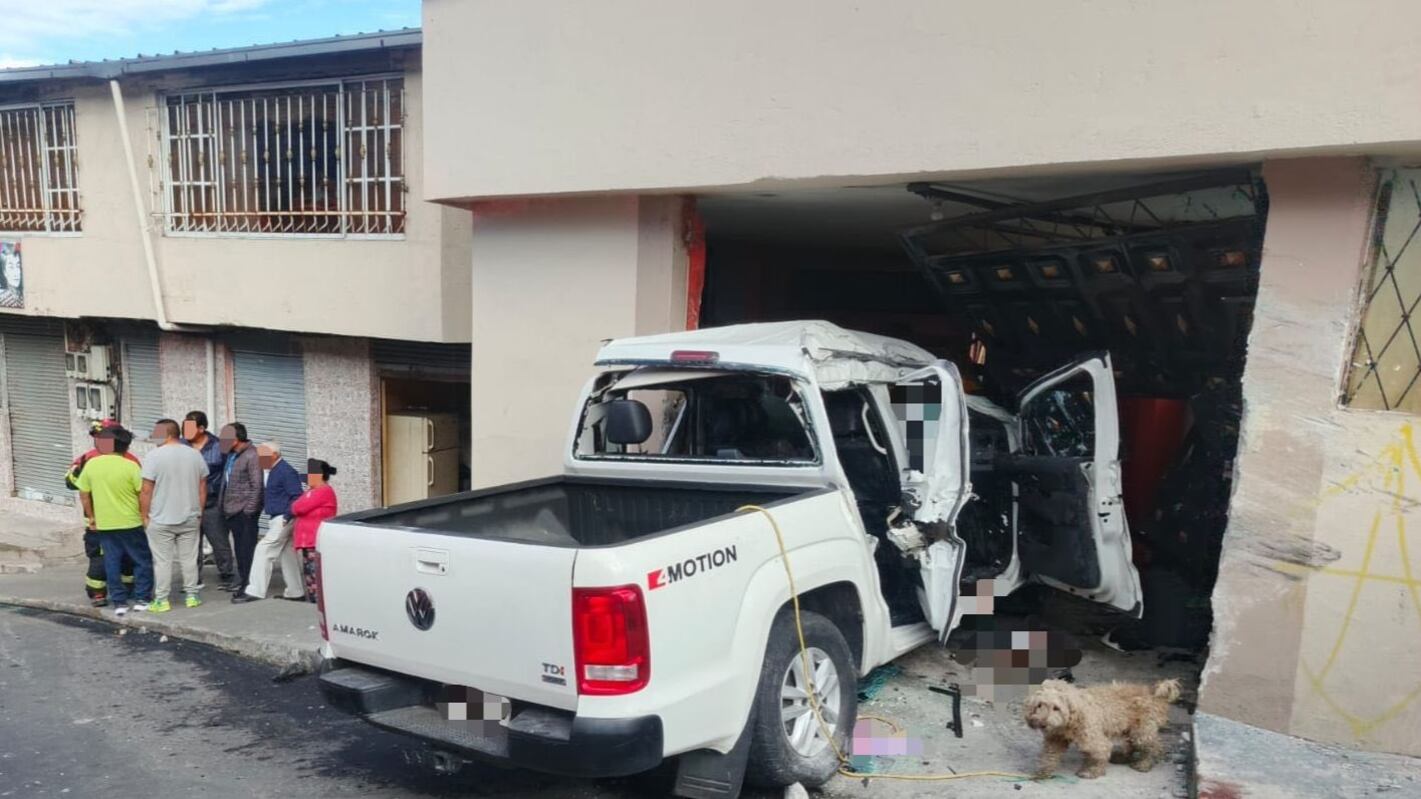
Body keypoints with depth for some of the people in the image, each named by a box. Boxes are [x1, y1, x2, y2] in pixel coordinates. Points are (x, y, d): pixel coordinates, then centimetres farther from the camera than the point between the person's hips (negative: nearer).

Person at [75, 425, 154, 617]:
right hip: (130, 523, -4)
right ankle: (142, 599, 9)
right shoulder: (130, 466, -14)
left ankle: (119, 602, 13)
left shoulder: (91, 464, -1)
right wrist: (145, 514, 2)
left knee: (112, 563, 11)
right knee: (143, 560, 9)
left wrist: (91, 516, 15)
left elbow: (83, 494, 5)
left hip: (104, 524, 4)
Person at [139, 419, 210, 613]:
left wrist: (145, 516, -2)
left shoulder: (155, 455, -12)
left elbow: (146, 491, -12)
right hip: (190, 518, 4)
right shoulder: (195, 455, 4)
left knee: (162, 561, 2)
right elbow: (203, 489, 8)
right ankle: (191, 596, 15)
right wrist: (199, 513, 16)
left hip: (161, 520, -4)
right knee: (189, 559, 10)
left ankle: (161, 600, 6)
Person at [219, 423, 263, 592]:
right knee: (238, 548, 14)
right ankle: (242, 580, 23)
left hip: (244, 511, -8)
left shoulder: (251, 456, -13)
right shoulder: (231, 456, 13)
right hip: (231, 511, 8)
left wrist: (250, 510, -17)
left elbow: (257, 485, -16)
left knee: (247, 548, -3)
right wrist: (224, 508, 15)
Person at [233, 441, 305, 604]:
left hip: (282, 519, -10)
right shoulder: (273, 471, 15)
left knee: (263, 550, -10)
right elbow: (266, 495, 23)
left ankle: (255, 591, -6)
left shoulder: (286, 471, -15)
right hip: (276, 519, 10)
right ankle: (296, 591, 19)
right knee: (287, 554, 13)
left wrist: (287, 516, -22)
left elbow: (297, 497, -20)